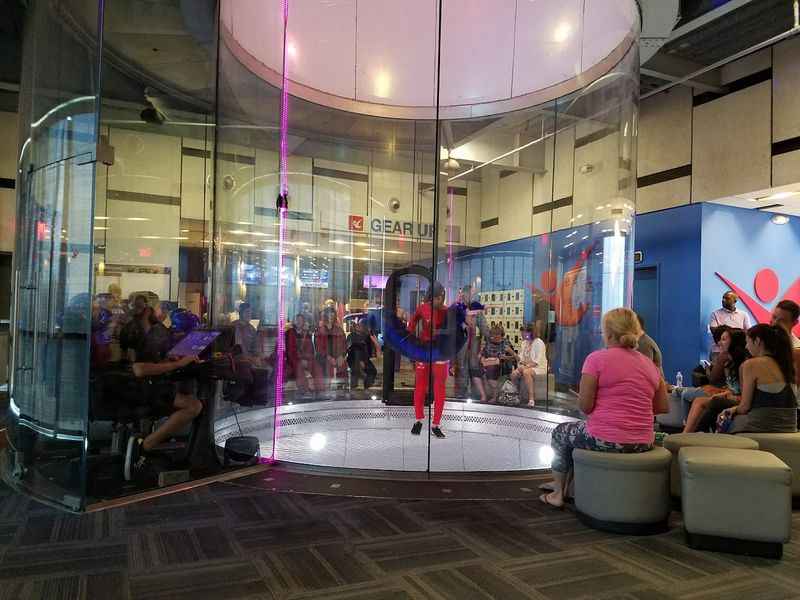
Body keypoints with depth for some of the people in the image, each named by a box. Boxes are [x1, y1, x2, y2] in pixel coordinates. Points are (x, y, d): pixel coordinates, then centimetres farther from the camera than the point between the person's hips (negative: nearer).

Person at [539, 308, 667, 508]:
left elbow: (585, 406, -12)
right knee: (576, 432, 33)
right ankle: (563, 484, 45)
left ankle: (558, 493, 33)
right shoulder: (649, 364, 7)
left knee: (561, 433, 25)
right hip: (643, 444, 7)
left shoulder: (597, 358, -11)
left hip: (605, 440, -7)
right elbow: (662, 407, 12)